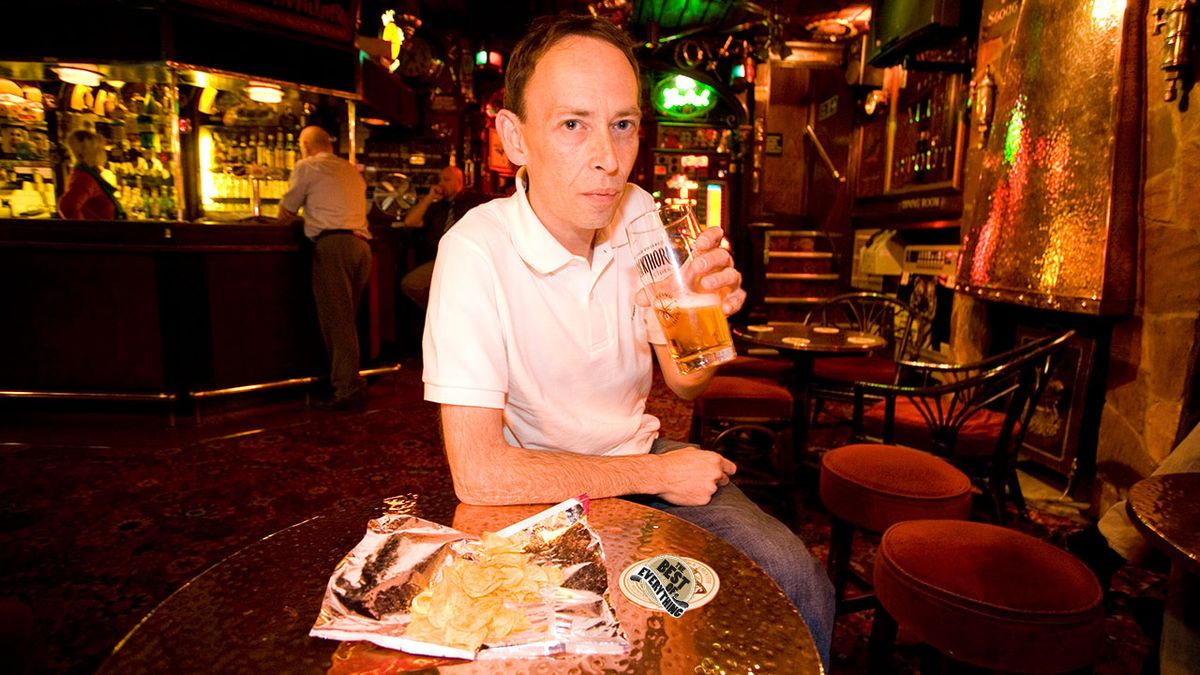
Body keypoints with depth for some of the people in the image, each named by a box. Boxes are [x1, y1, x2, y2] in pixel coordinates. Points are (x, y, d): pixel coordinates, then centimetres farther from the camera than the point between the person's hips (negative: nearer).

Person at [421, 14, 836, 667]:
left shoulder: (641, 216, -7)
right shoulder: (477, 251, -25)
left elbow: (685, 384, 1)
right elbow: (478, 472, -28)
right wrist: (657, 474, -19)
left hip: (643, 456, 5)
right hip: (546, 490, -4)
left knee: (801, 586, -5)